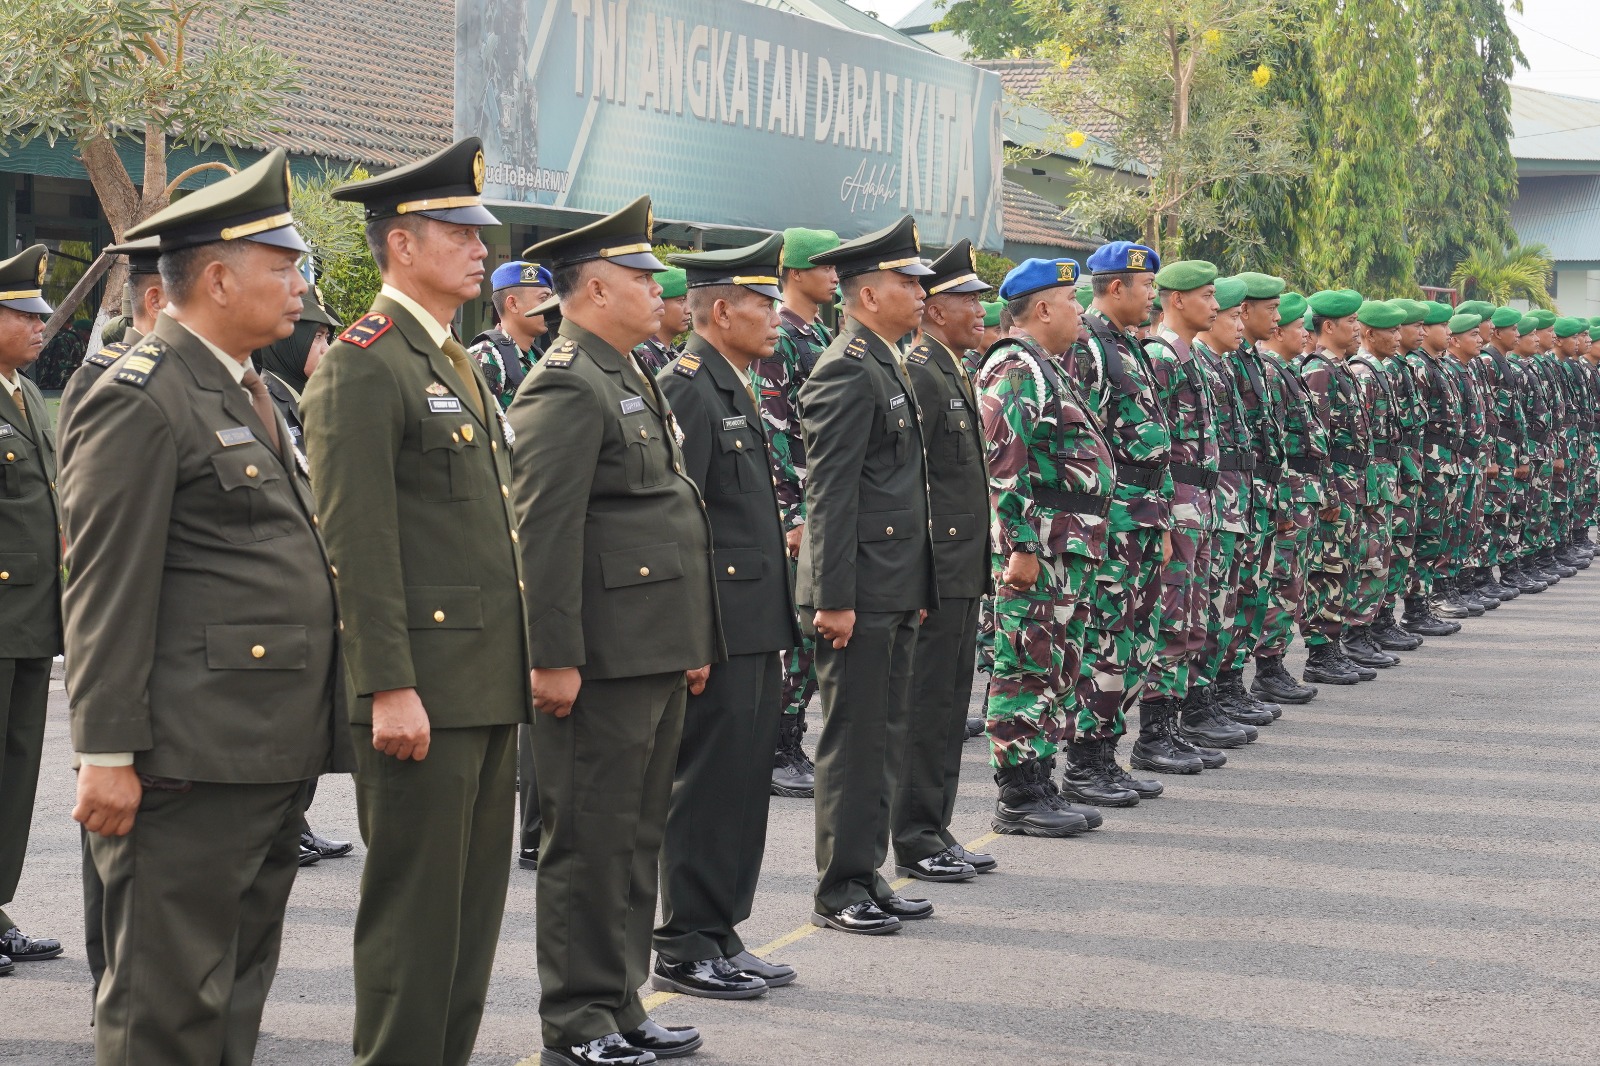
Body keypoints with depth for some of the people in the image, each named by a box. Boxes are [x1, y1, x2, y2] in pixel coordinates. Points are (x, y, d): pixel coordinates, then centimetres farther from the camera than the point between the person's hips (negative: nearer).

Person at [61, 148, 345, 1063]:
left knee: (239, 991, 16)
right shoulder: (139, 401, -12)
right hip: (193, 763, -10)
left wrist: (304, 738, 22)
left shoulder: (248, 394, 19)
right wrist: (108, 755, -19)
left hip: (272, 755, 10)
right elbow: (107, 595, -16)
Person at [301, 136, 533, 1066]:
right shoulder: (362, 366, -11)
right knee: (415, 909, -3)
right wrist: (390, 688, -21)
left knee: (474, 904, 14)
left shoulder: (457, 363, 18)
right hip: (422, 687, -9)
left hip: (489, 684, 9)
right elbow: (358, 543, -17)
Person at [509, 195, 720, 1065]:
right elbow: (544, 535, -20)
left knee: (637, 837, 15)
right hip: (603, 659, -10)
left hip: (655, 660, 10)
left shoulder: (634, 382, 19)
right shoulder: (565, 390, -14)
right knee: (590, 840, -2)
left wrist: (693, 642, 22)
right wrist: (553, 658, -23)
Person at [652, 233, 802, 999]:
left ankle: (721, 936, 21)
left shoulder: (733, 389, 18)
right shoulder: (685, 388, -13)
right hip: (720, 629, -10)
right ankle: (683, 950, 5)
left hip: (755, 632, 10)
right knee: (707, 785, -3)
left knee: (740, 786, 13)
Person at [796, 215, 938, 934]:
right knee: (853, 737, -3)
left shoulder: (889, 365, 17)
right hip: (858, 592, -10)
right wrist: (834, 597, -21)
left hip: (895, 591, 10)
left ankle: (866, 875, 21)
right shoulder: (847, 371, -14)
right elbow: (829, 493, -18)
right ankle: (839, 889, 5)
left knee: (885, 737, 13)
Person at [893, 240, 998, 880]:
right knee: (927, 705, -4)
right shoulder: (917, 373, -14)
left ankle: (936, 833, 20)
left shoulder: (953, 372, 17)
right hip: (935, 570, -10)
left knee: (949, 704, 13)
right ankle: (915, 844, 2)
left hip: (962, 569, 10)